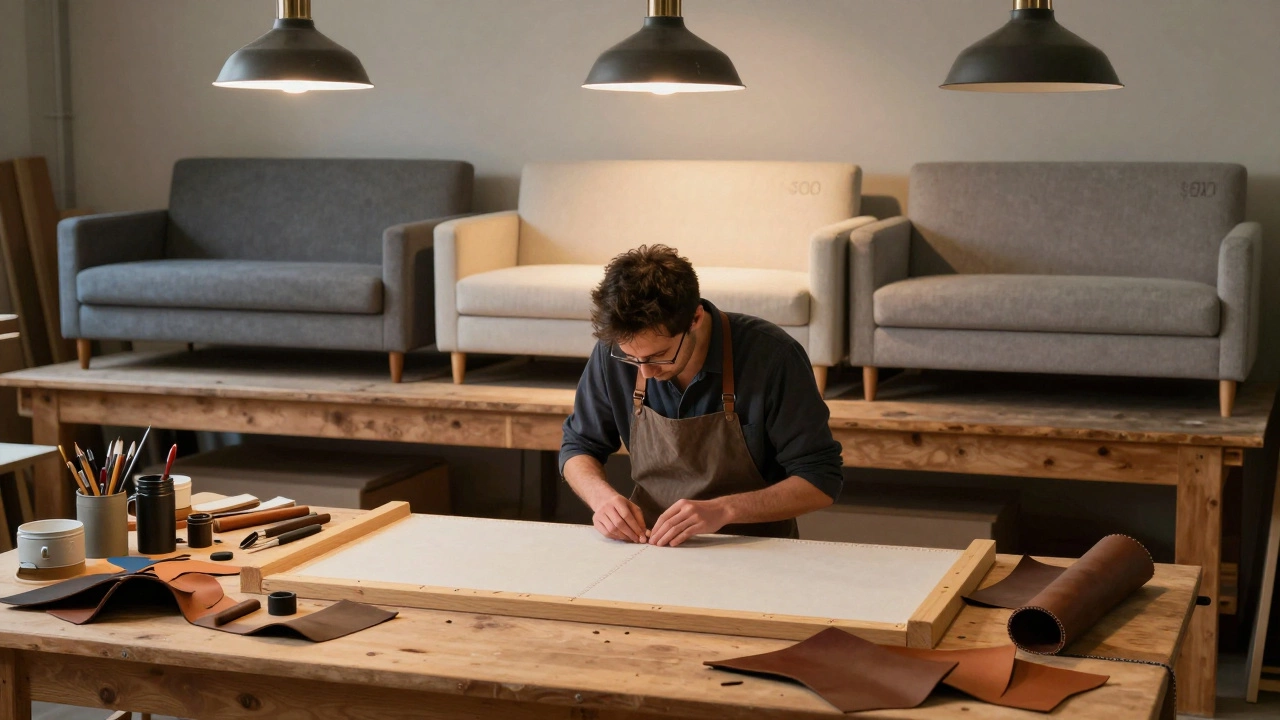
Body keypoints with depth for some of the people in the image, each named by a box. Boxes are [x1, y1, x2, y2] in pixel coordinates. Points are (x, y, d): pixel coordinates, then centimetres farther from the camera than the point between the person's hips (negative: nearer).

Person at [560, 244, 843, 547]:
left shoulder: (771, 355, -16)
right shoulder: (614, 349, -6)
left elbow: (821, 480, -11)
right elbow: (578, 447, 9)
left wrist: (723, 510, -24)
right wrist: (602, 496, -12)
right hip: (651, 546, 3)